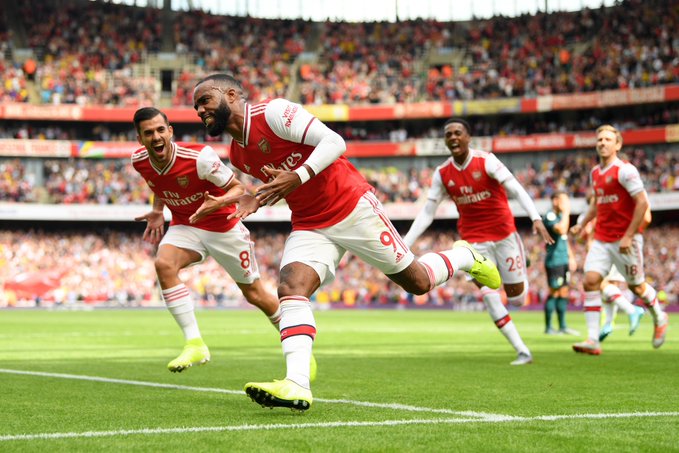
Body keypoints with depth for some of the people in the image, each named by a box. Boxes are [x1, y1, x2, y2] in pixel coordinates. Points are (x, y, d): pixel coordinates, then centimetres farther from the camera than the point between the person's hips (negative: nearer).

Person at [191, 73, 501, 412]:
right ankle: (297, 385, -32)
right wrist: (255, 201, 2)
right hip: (310, 227, 6)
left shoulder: (273, 112, -16)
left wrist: (298, 177, -35)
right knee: (290, 288, -21)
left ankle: (464, 256, 37)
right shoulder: (238, 157, 8)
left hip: (353, 209, -6)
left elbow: (334, 142, -22)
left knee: (418, 282, 5)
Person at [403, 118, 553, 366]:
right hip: (474, 240, 2)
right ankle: (522, 352, -6)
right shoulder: (442, 174, -2)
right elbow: (427, 213, 3)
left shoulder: (486, 161, -13)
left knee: (517, 299, 4)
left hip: (504, 233, -2)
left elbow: (517, 189, -18)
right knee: (490, 297, -12)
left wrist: (536, 218, -32)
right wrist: (405, 244, -5)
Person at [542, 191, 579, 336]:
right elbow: (561, 230, -31)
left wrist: (571, 256, 21)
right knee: (554, 293, -6)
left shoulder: (560, 216, 17)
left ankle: (563, 326, 14)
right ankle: (548, 327, 0)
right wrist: (566, 212, -22)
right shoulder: (549, 216, -13)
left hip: (564, 260, 9)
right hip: (554, 260, -9)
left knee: (563, 293, 10)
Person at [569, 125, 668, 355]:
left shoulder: (625, 170, -13)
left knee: (636, 285, 7)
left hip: (625, 240, -6)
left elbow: (642, 202, -17)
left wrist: (629, 236, -20)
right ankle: (593, 340, -13)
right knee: (590, 281, -10)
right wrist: (583, 224, 18)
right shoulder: (595, 173, 11)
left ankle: (659, 318, 37)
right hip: (601, 239, 6)